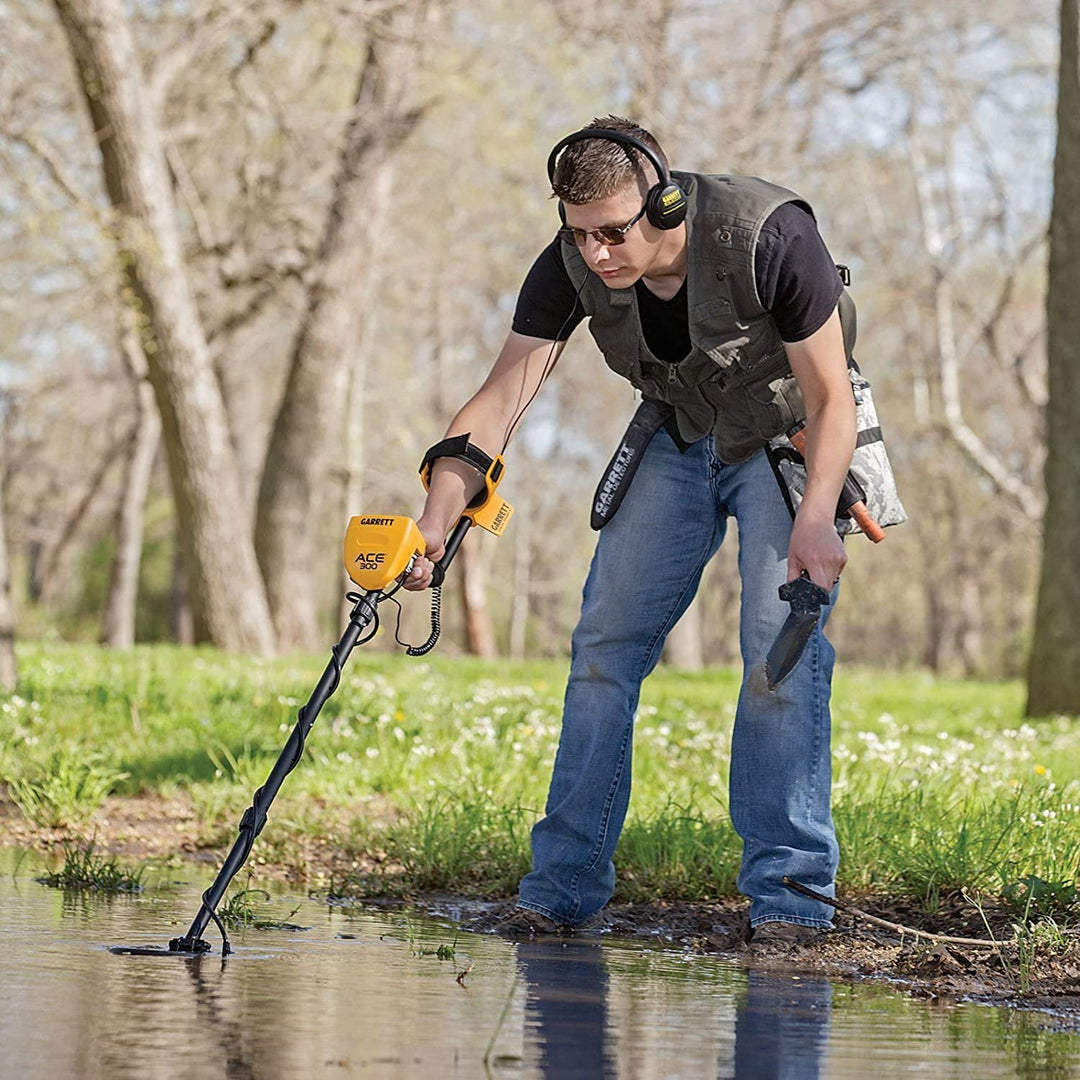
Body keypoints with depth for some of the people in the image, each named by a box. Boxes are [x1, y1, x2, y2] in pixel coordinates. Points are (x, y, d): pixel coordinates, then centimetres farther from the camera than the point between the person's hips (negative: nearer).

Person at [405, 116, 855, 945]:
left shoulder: (768, 237, -32)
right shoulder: (572, 265, -20)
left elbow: (831, 397, -25)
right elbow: (500, 400, -19)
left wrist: (815, 520, -38)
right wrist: (438, 517, -32)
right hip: (680, 439, 4)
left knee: (782, 650, -18)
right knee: (605, 644, -3)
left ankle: (789, 892, -12)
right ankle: (565, 885, 4)